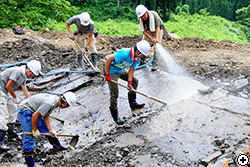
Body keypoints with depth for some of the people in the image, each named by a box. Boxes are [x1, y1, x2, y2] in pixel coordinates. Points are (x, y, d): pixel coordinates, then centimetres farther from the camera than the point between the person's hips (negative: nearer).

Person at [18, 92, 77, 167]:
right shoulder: (50, 103, -31)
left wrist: (51, 130, 1)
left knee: (45, 127, 21)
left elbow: (46, 116, 6)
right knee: (29, 138, -6)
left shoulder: (55, 100, 0)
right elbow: (35, 115, -28)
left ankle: (57, 146, 41)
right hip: (25, 111, -10)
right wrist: (34, 130, -15)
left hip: (33, 110, 10)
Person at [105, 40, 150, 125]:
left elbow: (131, 69, -4)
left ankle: (133, 103, 19)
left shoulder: (137, 57, -9)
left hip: (121, 70, 8)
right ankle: (115, 115, 6)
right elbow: (109, 59, -33)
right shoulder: (124, 53, -36)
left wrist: (129, 83, -12)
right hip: (112, 71, -8)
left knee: (135, 81, 10)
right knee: (114, 94, -8)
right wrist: (107, 74, -28)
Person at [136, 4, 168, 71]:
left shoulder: (154, 15, -34)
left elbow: (157, 28, -32)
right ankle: (142, 61, 14)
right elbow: (144, 30, -17)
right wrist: (151, 38, -33)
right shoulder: (140, 19, -22)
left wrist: (156, 38, -47)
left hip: (158, 30, -4)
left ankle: (155, 63, -11)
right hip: (148, 31, 4)